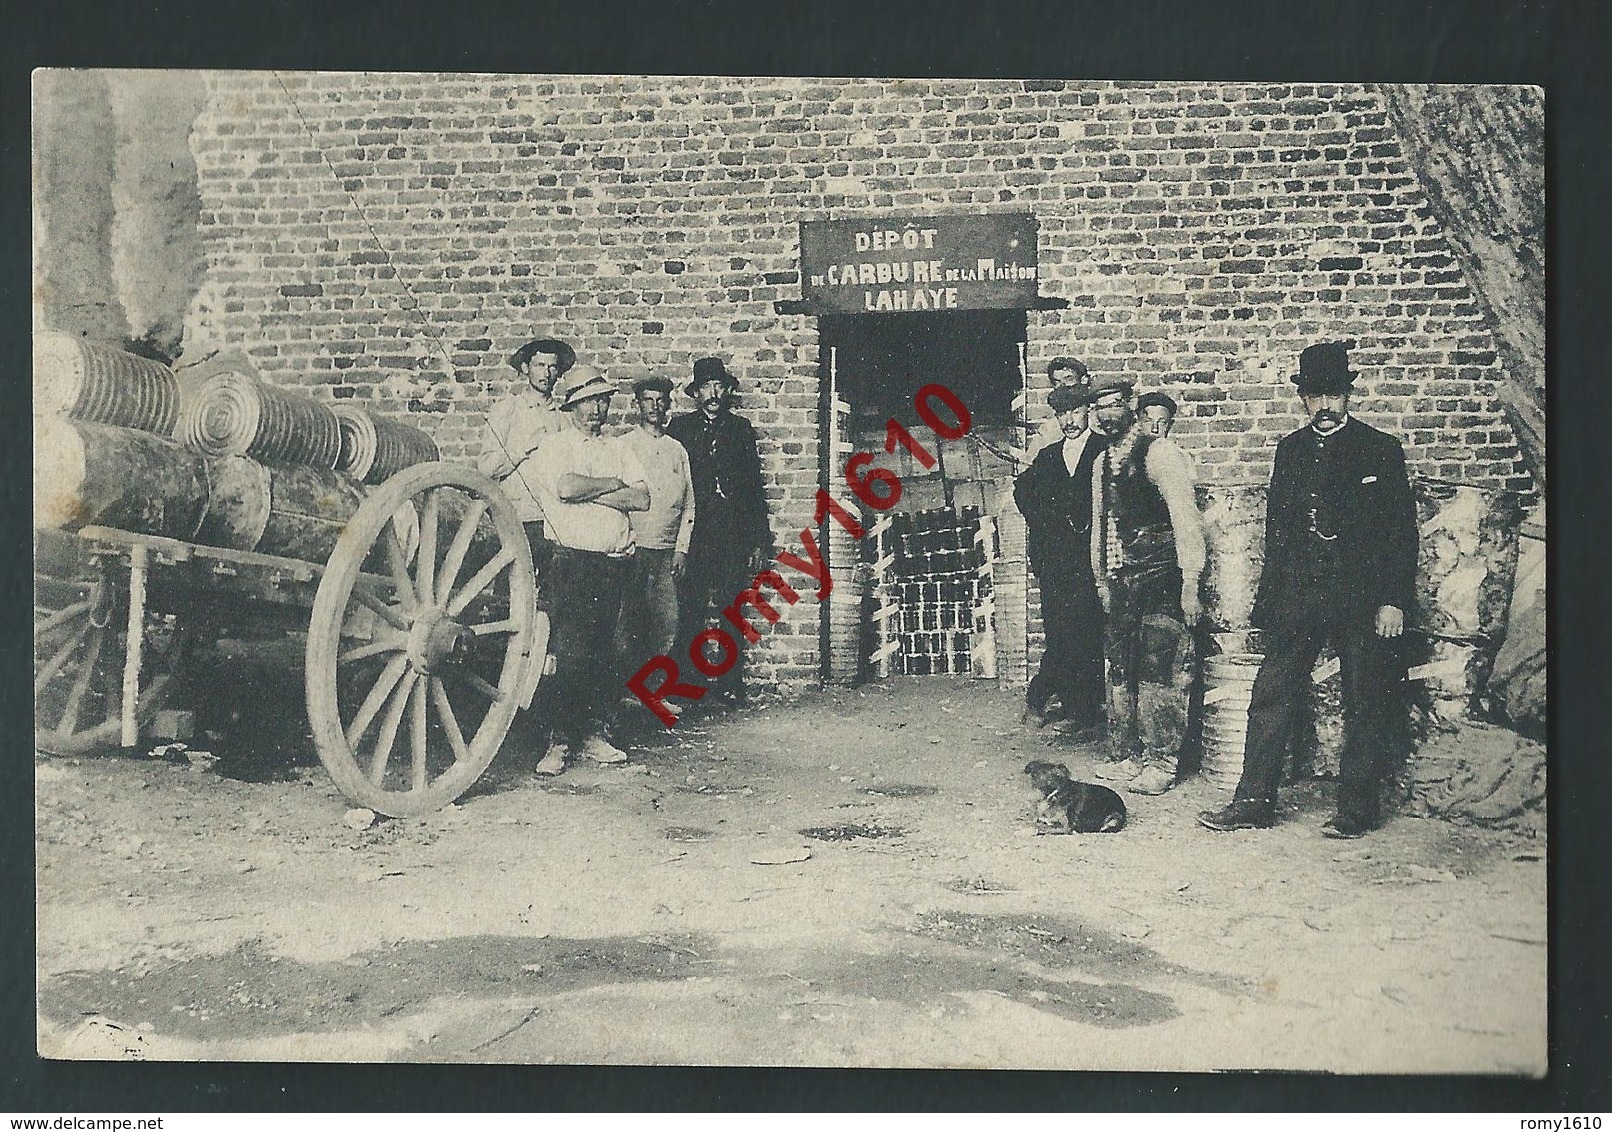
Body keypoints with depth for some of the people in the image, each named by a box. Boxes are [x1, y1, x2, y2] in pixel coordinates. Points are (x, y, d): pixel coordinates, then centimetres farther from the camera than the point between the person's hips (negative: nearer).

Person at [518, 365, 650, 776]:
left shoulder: (618, 449, 17)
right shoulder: (554, 447, 4)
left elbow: (643, 498, 3)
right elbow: (565, 488, -17)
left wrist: (590, 493, -7)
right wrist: (614, 483, -3)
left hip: (614, 564, 4)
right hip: (571, 562, -4)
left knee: (603, 652, 6)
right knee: (566, 653, -10)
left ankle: (594, 734, 13)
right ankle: (559, 741, -6)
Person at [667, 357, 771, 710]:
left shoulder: (741, 429, 13)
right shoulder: (680, 427, 10)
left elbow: (755, 485, 13)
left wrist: (760, 539, 7)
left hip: (734, 535, 1)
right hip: (692, 532, -1)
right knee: (689, 612, -5)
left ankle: (730, 687, 3)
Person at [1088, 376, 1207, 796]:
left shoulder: (1158, 452, -8)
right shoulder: (1104, 463, 16)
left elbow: (1185, 519, -11)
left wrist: (1190, 585, -15)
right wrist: (1102, 579, 18)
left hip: (1159, 577, -7)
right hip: (1120, 582, 7)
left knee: (1159, 670, -7)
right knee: (1120, 669, 9)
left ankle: (1161, 763, -1)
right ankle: (1126, 756, 18)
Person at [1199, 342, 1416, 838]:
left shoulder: (1380, 450, 1)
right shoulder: (1290, 449, 12)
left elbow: (1402, 532, 0)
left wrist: (1394, 601, -7)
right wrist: (1271, 593, 9)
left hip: (1361, 600, -3)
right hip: (1297, 597, 3)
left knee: (1365, 708, 3)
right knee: (1272, 695, 0)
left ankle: (1356, 811, 12)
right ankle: (1254, 801, 6)